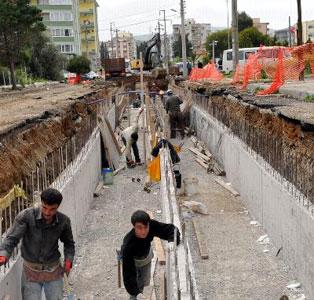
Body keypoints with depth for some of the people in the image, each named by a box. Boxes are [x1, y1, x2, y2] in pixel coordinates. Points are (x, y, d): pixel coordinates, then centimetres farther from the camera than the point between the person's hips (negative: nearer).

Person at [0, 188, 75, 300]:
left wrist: (68, 260, -6)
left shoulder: (64, 221, -11)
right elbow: (12, 238, -24)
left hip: (54, 270, 2)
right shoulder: (26, 216, -20)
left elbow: (69, 243, 7)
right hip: (31, 271, -2)